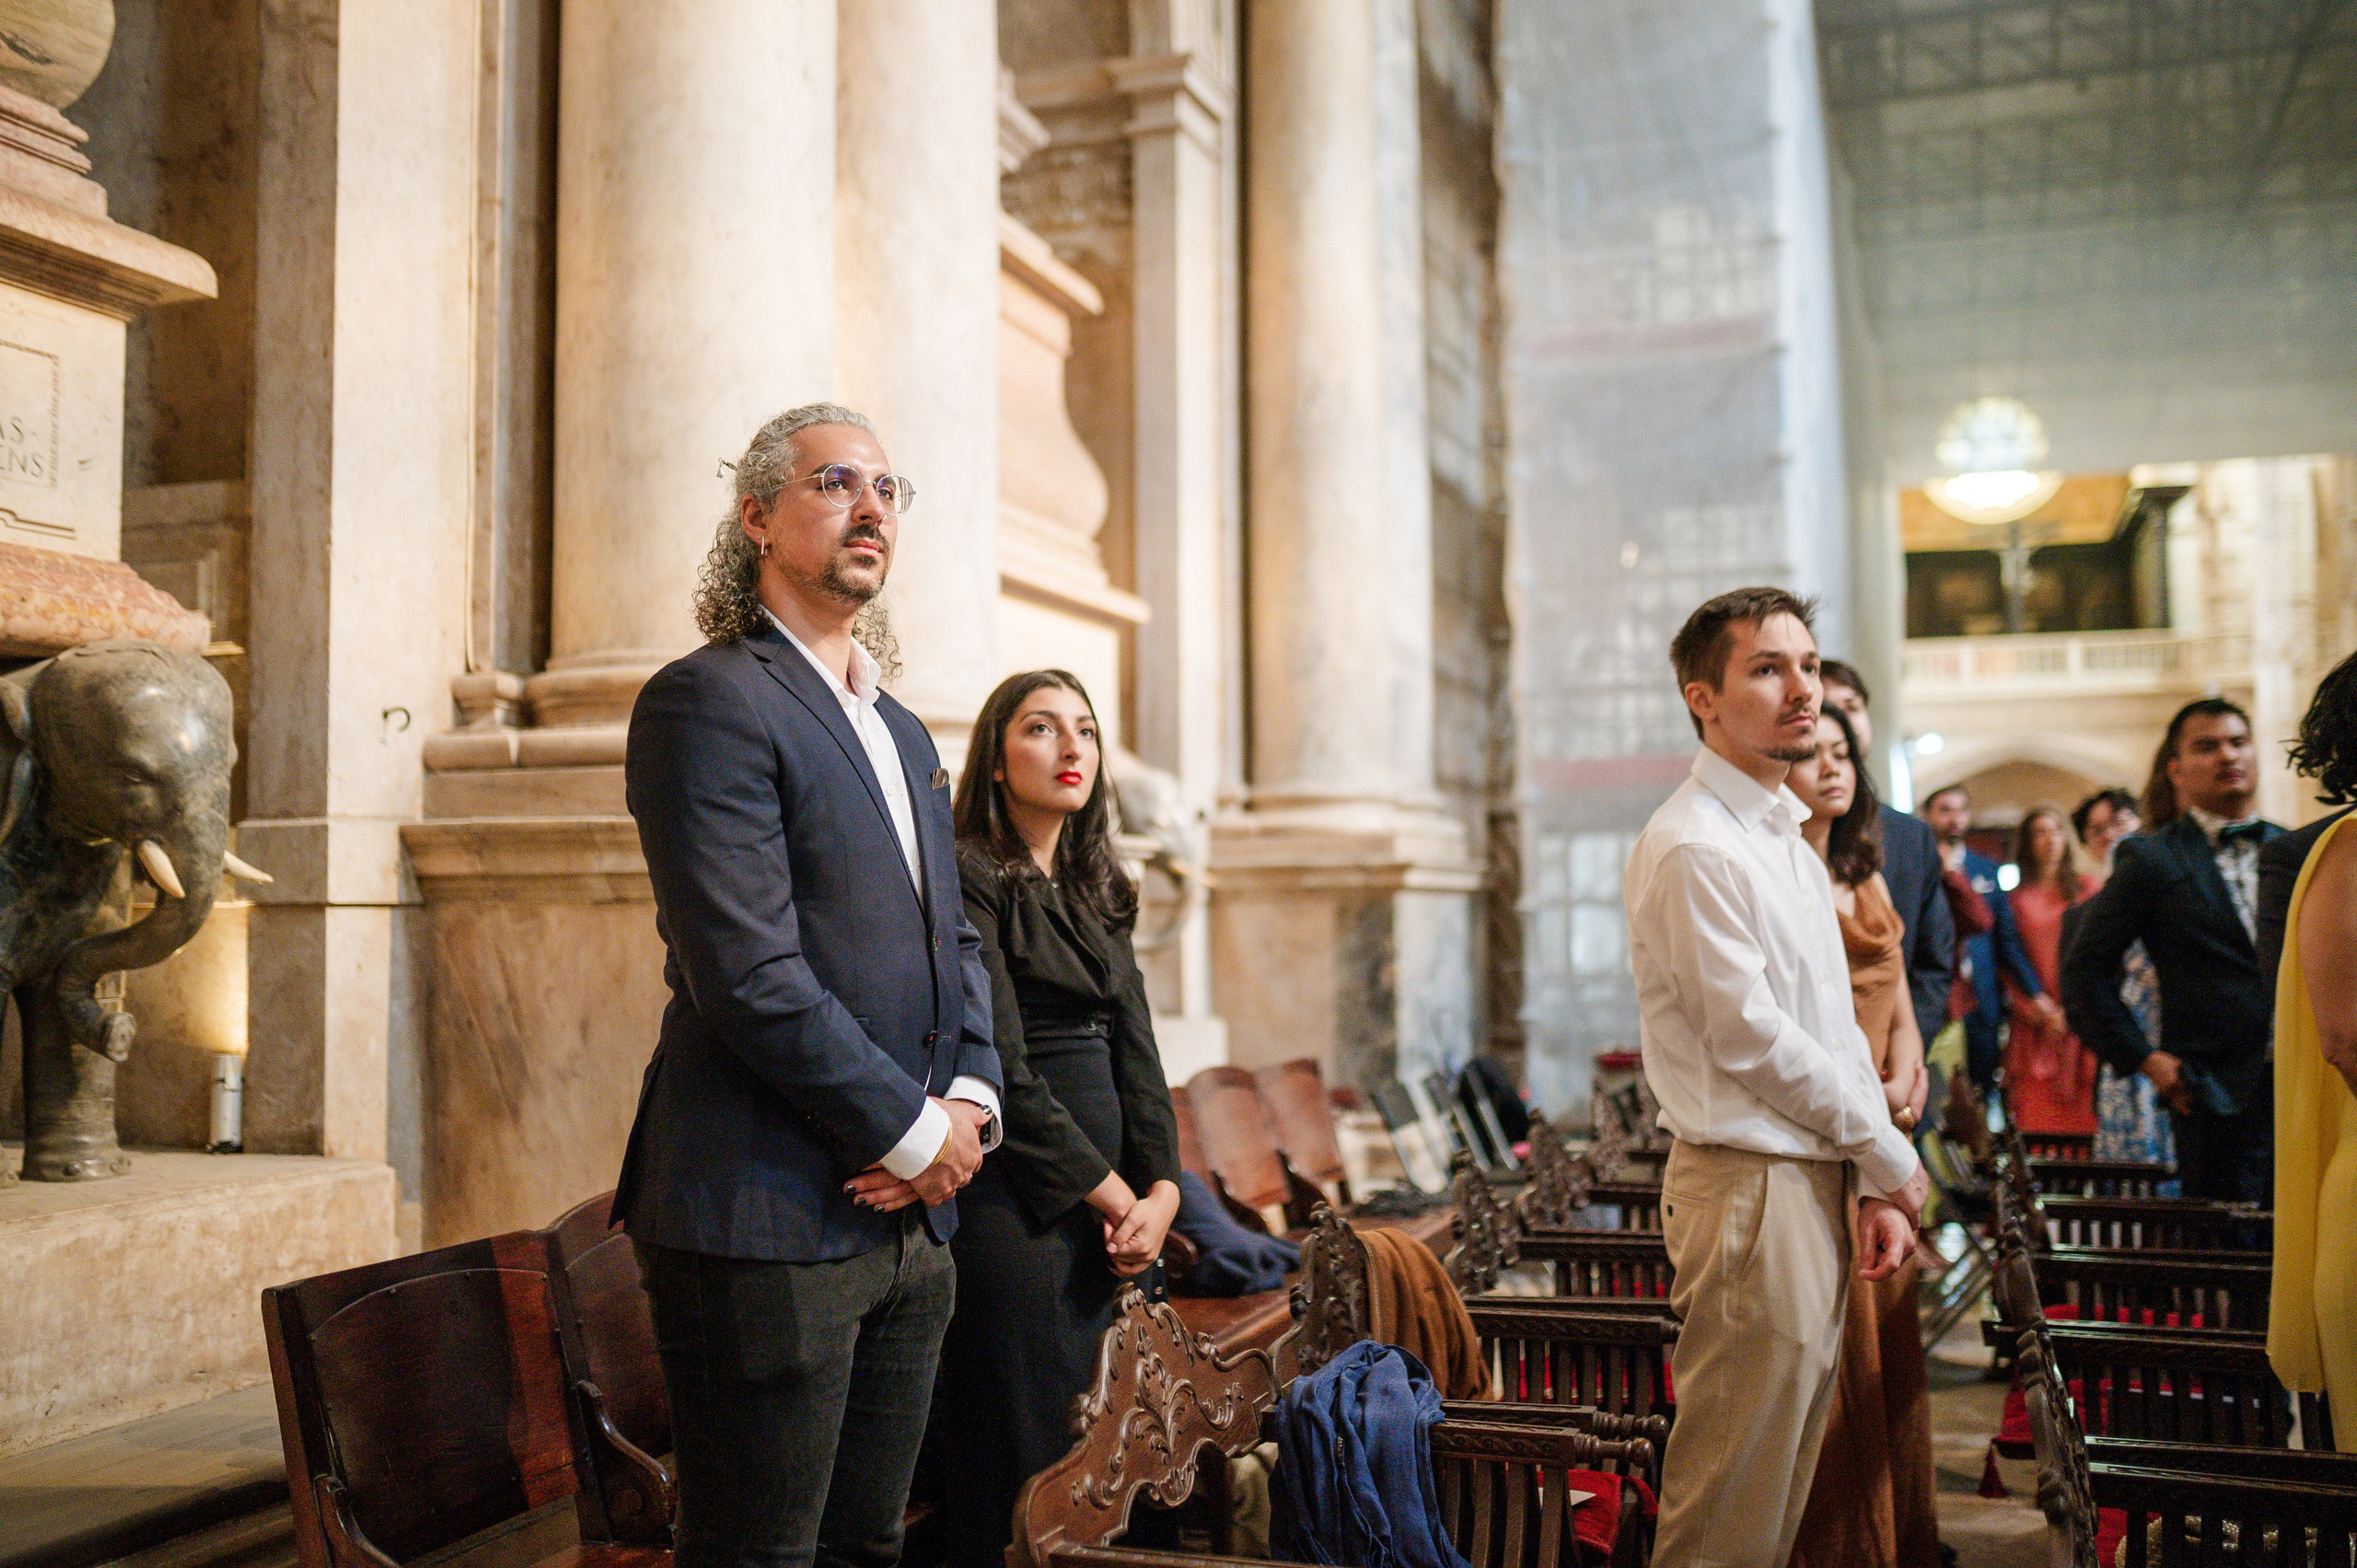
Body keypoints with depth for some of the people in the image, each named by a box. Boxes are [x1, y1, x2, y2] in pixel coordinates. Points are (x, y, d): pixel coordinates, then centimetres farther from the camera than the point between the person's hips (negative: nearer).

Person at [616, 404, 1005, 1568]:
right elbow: (751, 975, -18)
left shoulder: (904, 733, 19)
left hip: (908, 1214, 8)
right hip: (769, 1220, -8)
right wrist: (914, 1133, -12)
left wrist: (970, 1101, 0)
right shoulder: (707, 701, -9)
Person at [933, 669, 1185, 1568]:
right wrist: (1113, 1193, -10)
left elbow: (1137, 1053, 11)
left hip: (1105, 1208, 8)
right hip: (1013, 1197, -8)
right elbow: (1001, 1067, -14)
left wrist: (1161, 1190, -3)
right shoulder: (970, 878, -8)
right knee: (1016, 1459, -2)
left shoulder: (1097, 894, 16)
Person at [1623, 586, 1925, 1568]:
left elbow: (1837, 1027, 16)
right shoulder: (1690, 849, -15)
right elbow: (1750, 1038, -17)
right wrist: (1892, 1160, -6)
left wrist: (1874, 1189, 7)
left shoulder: (1789, 843, 15)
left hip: (1820, 1182, 9)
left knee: (1786, 1472, 17)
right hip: (1750, 1186, -9)